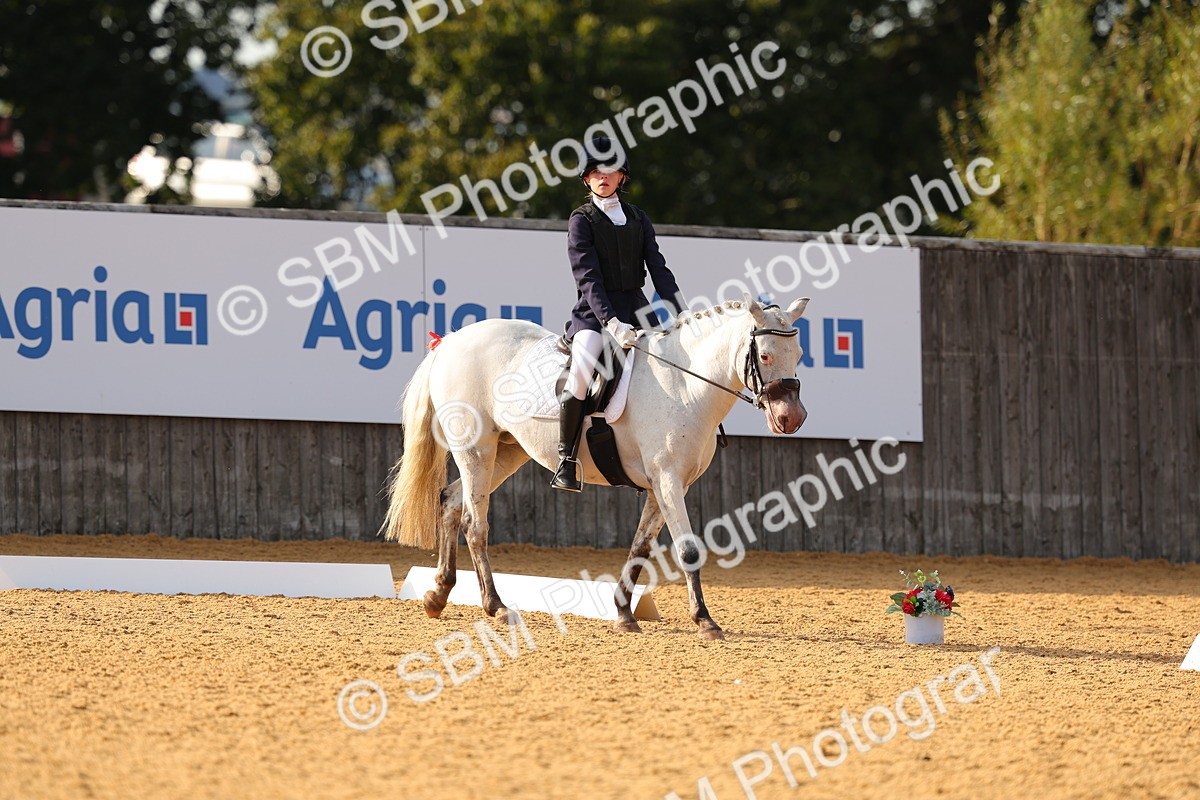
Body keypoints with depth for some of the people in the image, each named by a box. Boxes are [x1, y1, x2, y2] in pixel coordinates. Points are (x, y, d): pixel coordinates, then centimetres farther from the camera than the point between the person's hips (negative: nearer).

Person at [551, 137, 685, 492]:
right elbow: (588, 278, -12)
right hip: (594, 312, -5)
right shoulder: (582, 220, 0)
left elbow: (658, 269, 9)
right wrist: (611, 323, -26)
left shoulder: (637, 219, 15)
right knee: (581, 371, -32)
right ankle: (566, 462, -27)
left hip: (635, 307, 5)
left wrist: (681, 316, -4)